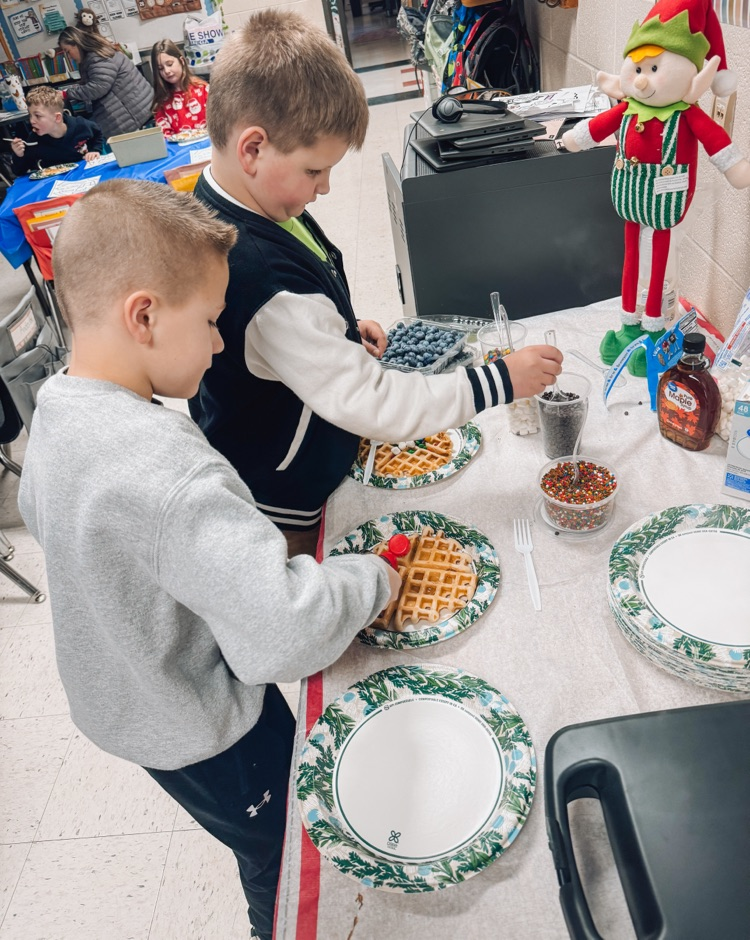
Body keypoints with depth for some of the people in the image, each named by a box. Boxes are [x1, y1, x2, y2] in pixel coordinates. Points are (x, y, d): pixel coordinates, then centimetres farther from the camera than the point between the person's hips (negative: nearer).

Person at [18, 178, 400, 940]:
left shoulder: (57, 408, -7)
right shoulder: (169, 471, -40)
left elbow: (38, 514, 12)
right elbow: (285, 633, -44)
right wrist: (370, 579, -25)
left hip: (122, 700, 9)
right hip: (200, 733, -9)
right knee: (283, 862, 21)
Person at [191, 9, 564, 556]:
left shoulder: (220, 206, -4)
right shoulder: (263, 275, -36)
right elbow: (367, 404, -34)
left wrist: (342, 331, 2)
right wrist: (499, 382, -27)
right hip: (280, 508, -9)